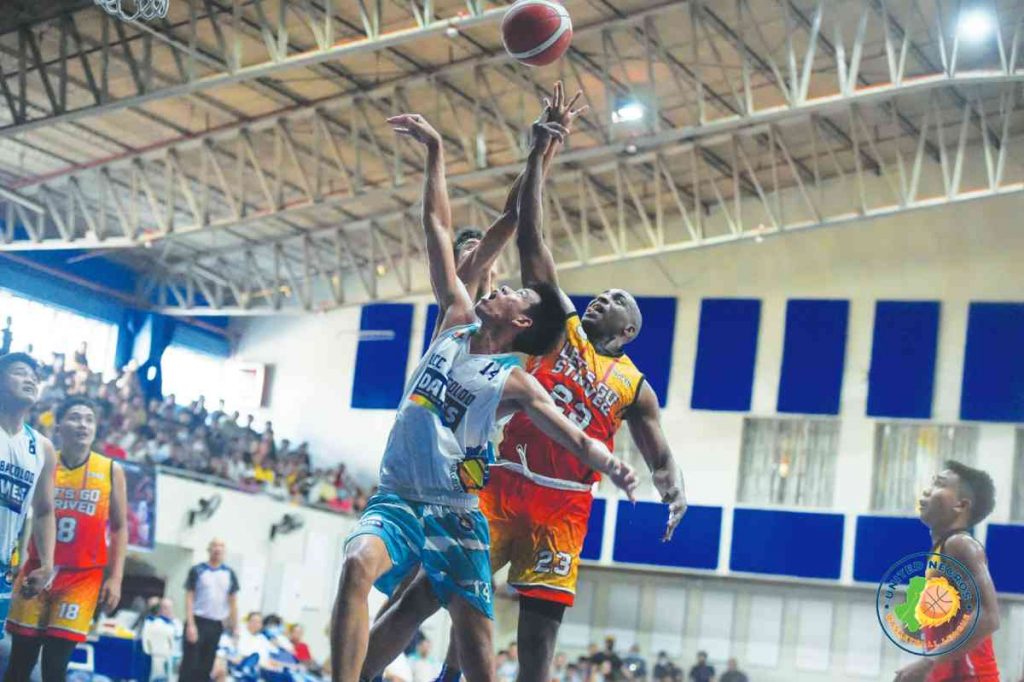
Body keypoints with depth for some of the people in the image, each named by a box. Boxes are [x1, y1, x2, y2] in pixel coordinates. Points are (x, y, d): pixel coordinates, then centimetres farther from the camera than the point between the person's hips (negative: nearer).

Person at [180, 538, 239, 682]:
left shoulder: (229, 574, 7)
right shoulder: (197, 571, -3)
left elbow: (233, 602, 10)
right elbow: (189, 598, -5)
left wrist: (234, 628, 6)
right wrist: (190, 625, -14)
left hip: (217, 626, 4)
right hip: (198, 622, -4)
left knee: (206, 667, 7)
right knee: (189, 665, -4)